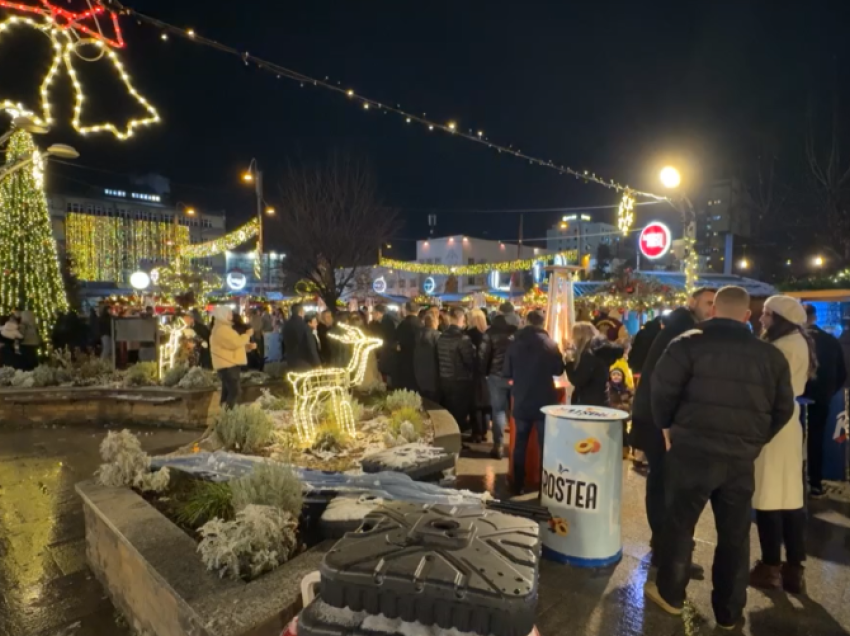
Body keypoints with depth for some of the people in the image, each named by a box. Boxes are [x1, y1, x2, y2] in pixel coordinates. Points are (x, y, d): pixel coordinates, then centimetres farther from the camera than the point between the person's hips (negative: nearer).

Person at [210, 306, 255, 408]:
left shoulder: (224, 328, 20)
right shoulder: (221, 329, -17)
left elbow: (233, 344, 24)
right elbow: (235, 342, -25)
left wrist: (248, 346, 9)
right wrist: (247, 334, -10)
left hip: (228, 364, 11)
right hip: (227, 365, -11)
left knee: (228, 391, 14)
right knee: (234, 392, -15)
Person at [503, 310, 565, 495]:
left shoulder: (515, 343, -5)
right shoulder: (550, 344, -9)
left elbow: (506, 373, 0)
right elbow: (559, 370, 4)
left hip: (521, 402, 2)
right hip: (544, 402, -1)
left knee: (520, 444, 12)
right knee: (546, 445, 9)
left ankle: (518, 485, 19)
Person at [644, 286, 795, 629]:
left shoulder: (690, 343, -7)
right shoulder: (770, 354, 6)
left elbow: (663, 387, -12)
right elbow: (783, 408, 11)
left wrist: (667, 425, 4)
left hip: (693, 449, -3)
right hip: (742, 456, 3)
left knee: (680, 522, 12)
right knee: (735, 533, 15)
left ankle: (670, 593, 25)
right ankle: (729, 611, 27)